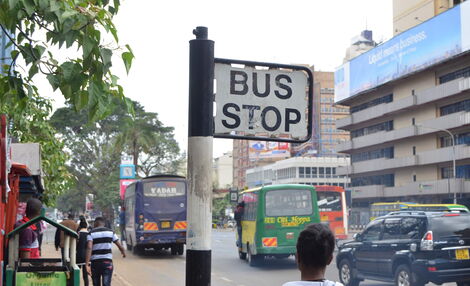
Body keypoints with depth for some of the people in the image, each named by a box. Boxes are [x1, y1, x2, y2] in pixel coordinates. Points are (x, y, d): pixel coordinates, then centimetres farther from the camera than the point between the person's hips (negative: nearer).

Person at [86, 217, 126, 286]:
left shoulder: (91, 233, 0)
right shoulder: (110, 232, 5)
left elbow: (89, 248, -15)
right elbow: (119, 245, 9)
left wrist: (87, 264, -20)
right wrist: (123, 251, 32)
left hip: (95, 262, 0)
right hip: (107, 262, 0)